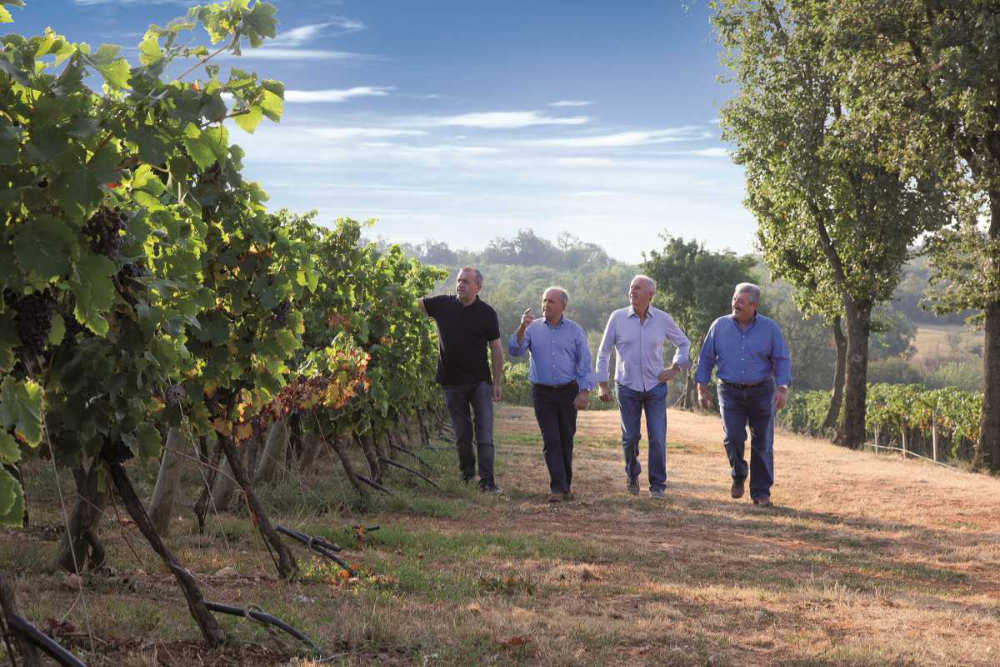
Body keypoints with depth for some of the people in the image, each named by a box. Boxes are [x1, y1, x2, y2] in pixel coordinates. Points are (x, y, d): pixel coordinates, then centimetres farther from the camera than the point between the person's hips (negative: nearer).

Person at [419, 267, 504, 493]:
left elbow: (496, 348, 1)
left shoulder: (486, 313, -3)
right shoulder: (442, 304, 2)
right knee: (462, 433, 11)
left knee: (485, 432, -8)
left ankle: (487, 480, -8)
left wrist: (498, 382, -2)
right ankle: (467, 471, 32)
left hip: (480, 381, -2)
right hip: (452, 381, 2)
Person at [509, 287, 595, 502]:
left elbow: (584, 363, 2)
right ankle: (557, 488, -10)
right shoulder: (533, 329, 3)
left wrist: (584, 393, -6)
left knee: (566, 440, 7)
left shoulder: (574, 331, 3)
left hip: (568, 391, 1)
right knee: (551, 440, -8)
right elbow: (515, 350, -9)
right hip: (543, 393, -1)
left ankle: (566, 486, 19)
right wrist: (522, 327, -24)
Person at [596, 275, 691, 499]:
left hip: (655, 387, 0)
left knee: (657, 438, -5)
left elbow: (684, 343, 15)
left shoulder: (662, 319, -1)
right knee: (630, 437, 6)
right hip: (627, 388, 0)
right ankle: (632, 474, 31)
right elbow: (603, 352, 4)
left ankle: (657, 485, 5)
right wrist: (603, 385, 1)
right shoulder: (618, 318, -2)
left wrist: (675, 369, 4)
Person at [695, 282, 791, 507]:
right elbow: (706, 358, 6)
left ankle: (761, 493, 10)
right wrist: (702, 389, 0)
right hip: (731, 393, 0)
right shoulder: (720, 326, 1)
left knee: (762, 444, 0)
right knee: (733, 438, -14)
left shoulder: (770, 328, -3)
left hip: (761, 392, 0)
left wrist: (782, 388, -17)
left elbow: (781, 360, -3)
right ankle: (738, 475, 14)